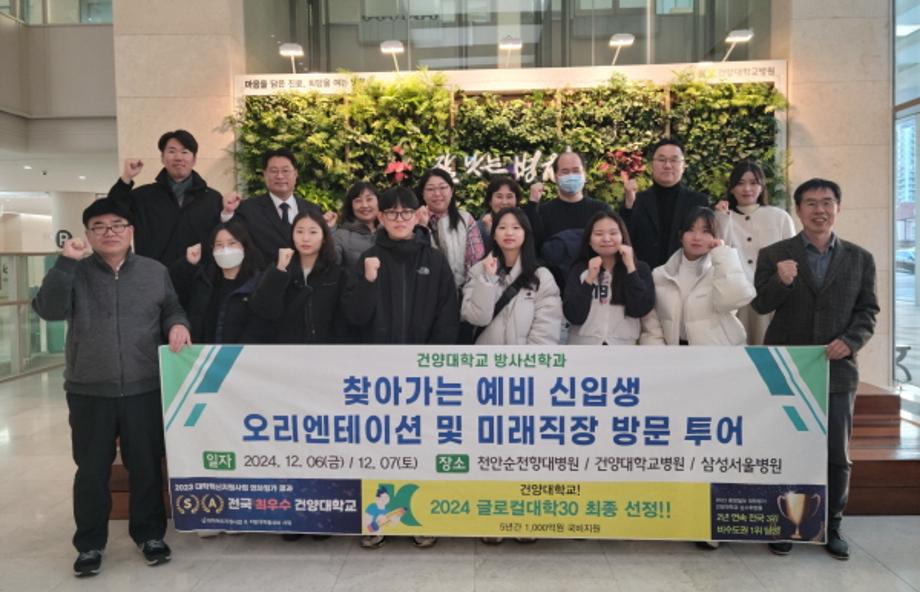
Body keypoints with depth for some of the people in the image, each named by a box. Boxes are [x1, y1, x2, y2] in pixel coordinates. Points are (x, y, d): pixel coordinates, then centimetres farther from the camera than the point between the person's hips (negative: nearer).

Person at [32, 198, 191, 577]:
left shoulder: (155, 271, 6)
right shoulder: (75, 273, 3)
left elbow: (172, 310, 11)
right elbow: (49, 310, -11)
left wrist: (177, 324, -13)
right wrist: (66, 262, -18)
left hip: (145, 388, 0)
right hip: (89, 391, 0)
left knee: (147, 466, 9)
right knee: (91, 471, 9)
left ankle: (149, 534, 27)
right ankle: (90, 543, 25)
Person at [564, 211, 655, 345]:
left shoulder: (640, 269, 7)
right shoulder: (579, 270, 6)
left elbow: (640, 310, -8)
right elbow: (574, 317, -4)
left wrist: (630, 267, -8)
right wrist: (589, 279, -10)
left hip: (625, 345, 1)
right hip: (583, 344, 0)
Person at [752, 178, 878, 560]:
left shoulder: (860, 259, 8)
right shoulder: (774, 254, 1)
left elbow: (868, 310, 6)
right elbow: (761, 305, -6)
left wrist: (851, 341, -13)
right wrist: (780, 281, -27)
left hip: (837, 370, 2)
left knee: (837, 454, 8)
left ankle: (831, 526, 25)